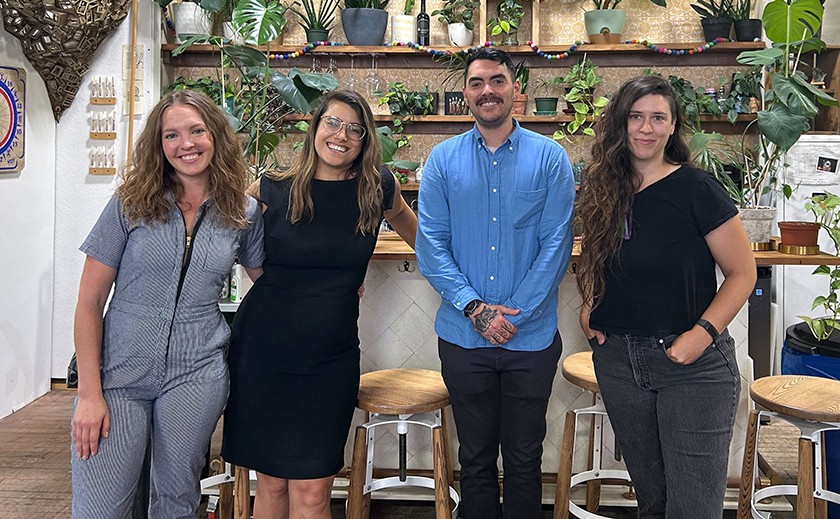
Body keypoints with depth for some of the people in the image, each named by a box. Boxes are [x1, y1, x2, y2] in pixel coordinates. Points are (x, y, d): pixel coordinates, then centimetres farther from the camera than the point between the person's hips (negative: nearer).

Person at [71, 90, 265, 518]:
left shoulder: (243, 213, 2)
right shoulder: (132, 203, -4)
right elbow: (90, 302, -3)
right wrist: (89, 394, -7)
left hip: (196, 375, 1)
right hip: (119, 372, -1)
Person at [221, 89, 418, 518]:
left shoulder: (378, 188, -2)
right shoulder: (274, 191, -5)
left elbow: (402, 216, 21)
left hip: (331, 359, 0)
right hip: (264, 351, 0)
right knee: (271, 483, 9)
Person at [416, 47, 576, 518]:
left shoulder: (550, 157, -2)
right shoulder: (444, 159, 2)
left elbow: (556, 245, -6)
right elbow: (431, 245, -3)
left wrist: (514, 314, -14)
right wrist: (475, 308, -14)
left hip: (532, 338, -1)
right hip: (463, 337, 1)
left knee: (525, 460, 13)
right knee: (475, 459, 15)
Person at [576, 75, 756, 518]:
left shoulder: (696, 189, -9)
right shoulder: (605, 191, 5)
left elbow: (742, 272, -7)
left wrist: (704, 332, -19)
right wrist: (589, 306, 3)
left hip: (693, 366, -4)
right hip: (618, 360, 5)